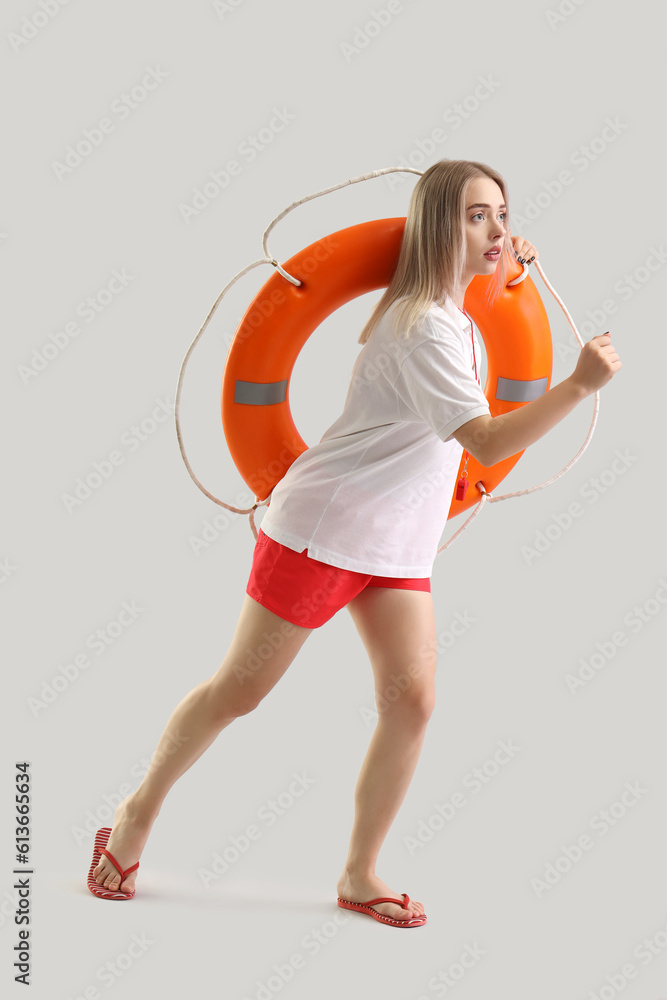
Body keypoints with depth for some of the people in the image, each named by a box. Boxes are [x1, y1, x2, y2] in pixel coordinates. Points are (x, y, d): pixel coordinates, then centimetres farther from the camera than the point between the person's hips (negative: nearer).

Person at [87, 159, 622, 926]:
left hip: (398, 547, 8)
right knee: (240, 690, 2)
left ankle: (359, 875, 10)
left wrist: (502, 274, 16)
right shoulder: (424, 327, -21)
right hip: (322, 526, -8)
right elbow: (489, 443, -28)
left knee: (412, 700, -3)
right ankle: (136, 816, 23)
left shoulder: (452, 309, 7)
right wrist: (580, 384, -36)